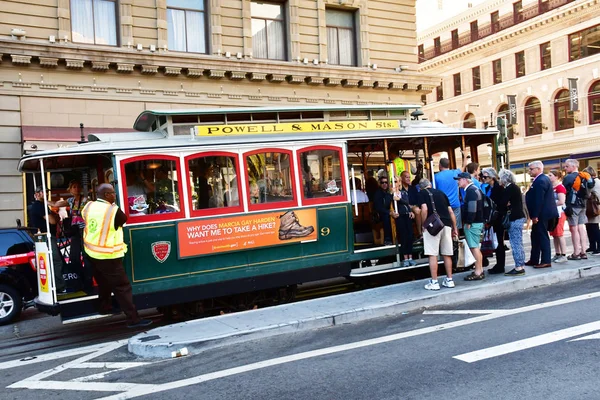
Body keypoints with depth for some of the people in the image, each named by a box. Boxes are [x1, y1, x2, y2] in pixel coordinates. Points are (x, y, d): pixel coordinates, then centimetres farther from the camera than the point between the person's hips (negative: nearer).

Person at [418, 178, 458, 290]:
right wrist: (455, 228, 19)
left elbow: (424, 209, -10)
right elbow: (451, 211, 16)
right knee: (447, 254, 12)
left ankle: (434, 282, -1)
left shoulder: (422, 193, 6)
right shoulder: (441, 193, 20)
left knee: (432, 254, -1)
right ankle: (449, 280, 18)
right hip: (446, 224, 5)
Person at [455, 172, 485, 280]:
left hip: (473, 223, -10)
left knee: (474, 247, -7)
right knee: (475, 247, 14)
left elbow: (472, 208, -21)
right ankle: (480, 270, 19)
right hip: (477, 222, 10)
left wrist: (468, 222, -19)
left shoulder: (471, 191, -14)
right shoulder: (475, 189, 18)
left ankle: (478, 272, -4)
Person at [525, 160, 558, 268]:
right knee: (535, 236, 15)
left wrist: (535, 215, -23)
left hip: (541, 214, -11)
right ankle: (534, 260, 22)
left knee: (543, 237, -4)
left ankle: (546, 261, 2)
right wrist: (534, 215, 20)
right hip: (541, 213, 11)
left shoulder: (540, 181, -18)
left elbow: (539, 200, -23)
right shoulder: (542, 179, 15)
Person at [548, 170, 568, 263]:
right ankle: (557, 255, 16)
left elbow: (561, 201, -19)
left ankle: (563, 256, 0)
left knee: (559, 234, -5)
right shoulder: (551, 187, 12)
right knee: (554, 235, 10)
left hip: (559, 213, -8)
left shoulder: (560, 187, -12)